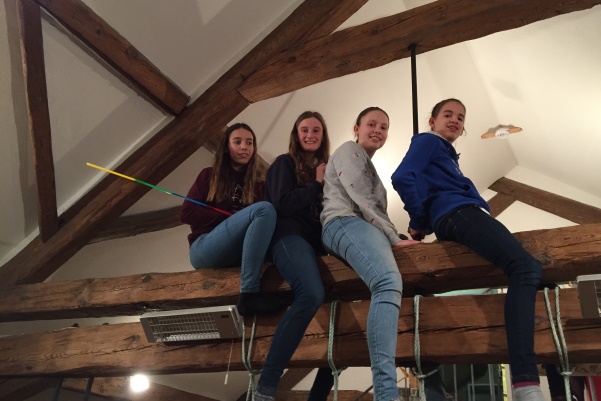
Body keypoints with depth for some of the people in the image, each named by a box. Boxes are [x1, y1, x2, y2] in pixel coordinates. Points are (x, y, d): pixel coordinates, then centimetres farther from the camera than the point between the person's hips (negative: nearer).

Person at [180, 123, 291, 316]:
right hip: (203, 249, -3)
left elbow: (266, 219, 5)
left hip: (237, 254, 3)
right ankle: (249, 294, -38)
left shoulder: (258, 182, 18)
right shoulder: (209, 176, 12)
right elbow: (186, 213, 0)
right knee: (265, 209, -27)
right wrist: (230, 218, -7)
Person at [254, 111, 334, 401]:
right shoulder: (285, 163, 13)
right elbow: (281, 203, -4)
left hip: (319, 241, 6)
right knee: (312, 295, -35)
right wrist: (317, 186, 3)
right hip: (290, 235, -6)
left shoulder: (327, 169, 27)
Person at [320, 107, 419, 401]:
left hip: (366, 228, 10)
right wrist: (395, 239, -7)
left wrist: (392, 238, 12)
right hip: (346, 223, -10)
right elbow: (359, 200, -4)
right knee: (389, 282, -35)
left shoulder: (369, 166, 37)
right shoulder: (348, 150, 10)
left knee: (387, 285, -16)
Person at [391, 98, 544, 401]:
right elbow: (403, 177, -9)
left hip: (466, 215, 10)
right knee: (524, 267, -27)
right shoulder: (427, 140, 9)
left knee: (530, 269, -1)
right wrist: (419, 221, -1)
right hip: (457, 213, -10)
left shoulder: (447, 154, 37)